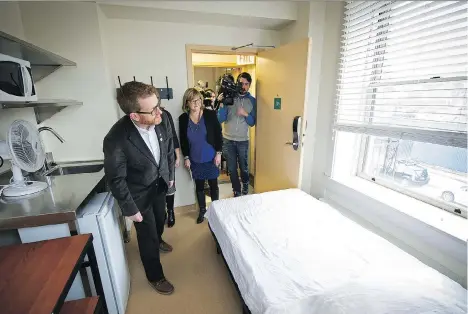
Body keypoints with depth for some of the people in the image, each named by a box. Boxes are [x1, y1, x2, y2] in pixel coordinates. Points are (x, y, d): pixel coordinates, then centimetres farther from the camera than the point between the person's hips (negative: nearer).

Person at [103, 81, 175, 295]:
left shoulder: (162, 119, -21)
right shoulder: (116, 140, -35)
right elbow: (115, 179, -21)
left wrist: (170, 175, 9)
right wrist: (130, 209, -12)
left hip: (160, 182, 5)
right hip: (139, 192, -5)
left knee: (160, 218, 30)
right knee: (147, 235, 12)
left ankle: (158, 240, 65)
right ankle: (155, 276, 39)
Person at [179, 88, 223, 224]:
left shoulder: (210, 115, -9)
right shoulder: (183, 118, -3)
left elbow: (218, 135, -6)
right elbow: (183, 140, 4)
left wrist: (218, 153, -9)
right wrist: (186, 157, 2)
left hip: (211, 158, -2)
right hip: (195, 160, 2)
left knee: (213, 184, 11)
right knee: (199, 186, 14)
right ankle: (202, 210, 35)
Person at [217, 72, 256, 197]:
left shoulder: (252, 101, -1)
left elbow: (252, 123, -2)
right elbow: (220, 119, -9)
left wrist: (246, 114, -20)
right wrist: (221, 104, -23)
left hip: (243, 140, 0)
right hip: (227, 140, 0)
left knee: (244, 167, 14)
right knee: (232, 168, 10)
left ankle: (245, 185, 45)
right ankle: (237, 191, 31)